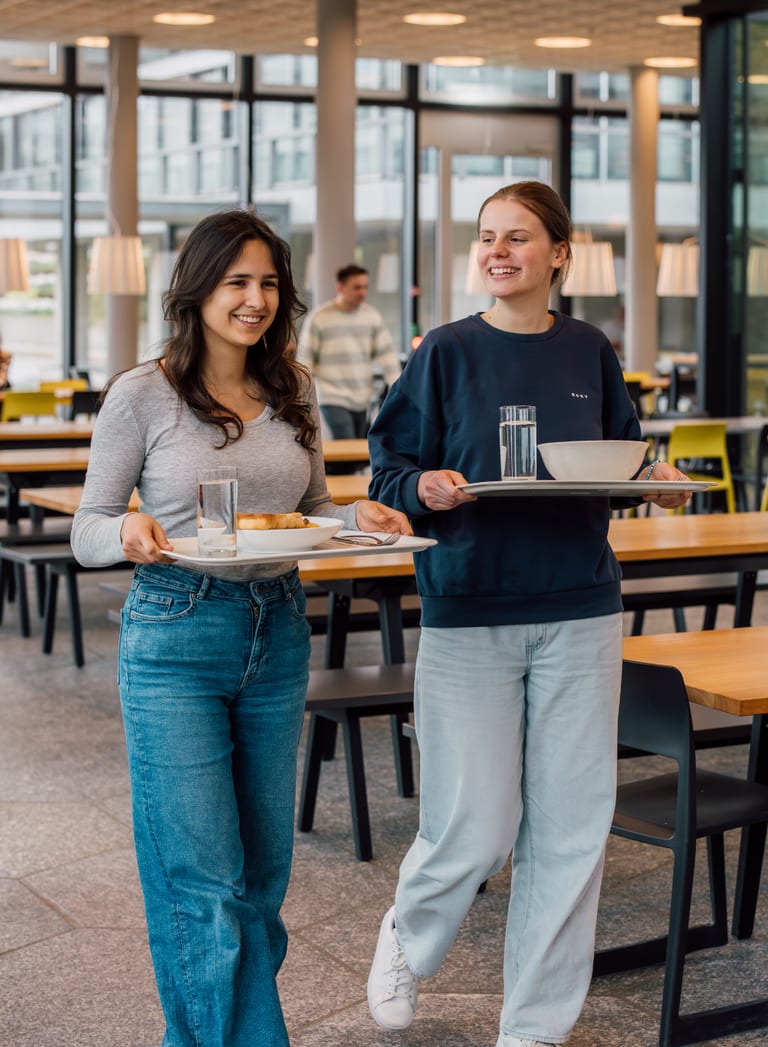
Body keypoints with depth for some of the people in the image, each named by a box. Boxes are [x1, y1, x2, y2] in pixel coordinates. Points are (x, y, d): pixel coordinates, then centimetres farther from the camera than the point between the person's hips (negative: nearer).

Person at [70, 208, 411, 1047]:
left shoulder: (293, 394, 8)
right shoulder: (142, 396, -7)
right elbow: (87, 530, -3)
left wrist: (361, 516, -3)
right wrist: (130, 532, -26)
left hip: (278, 633, 6)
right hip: (175, 638, -5)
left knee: (263, 866, 12)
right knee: (205, 878, -4)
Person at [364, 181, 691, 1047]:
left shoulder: (590, 353, 5)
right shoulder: (447, 353, -3)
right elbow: (388, 471, -1)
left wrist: (655, 479, -6)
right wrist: (427, 487, -22)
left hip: (579, 616, 3)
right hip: (468, 612, -3)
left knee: (569, 829, 5)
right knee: (472, 830, -2)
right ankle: (407, 940, 32)